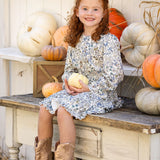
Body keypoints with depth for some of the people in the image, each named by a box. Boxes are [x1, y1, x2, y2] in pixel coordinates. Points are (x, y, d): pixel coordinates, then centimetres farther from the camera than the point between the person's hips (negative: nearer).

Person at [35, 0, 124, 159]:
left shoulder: (108, 41, -10)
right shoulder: (75, 40, 12)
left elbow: (114, 75, -15)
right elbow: (69, 67, 20)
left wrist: (89, 88, -16)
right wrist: (68, 82, -2)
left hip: (100, 93, -7)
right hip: (76, 90, 7)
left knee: (63, 110, -28)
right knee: (44, 107, -10)